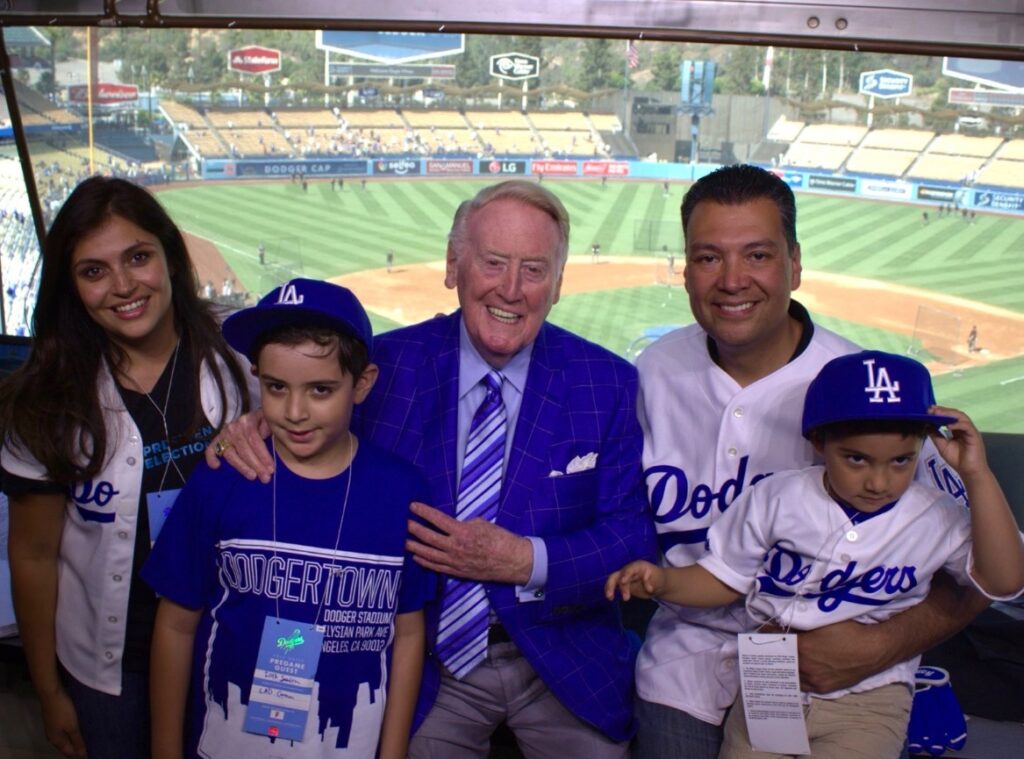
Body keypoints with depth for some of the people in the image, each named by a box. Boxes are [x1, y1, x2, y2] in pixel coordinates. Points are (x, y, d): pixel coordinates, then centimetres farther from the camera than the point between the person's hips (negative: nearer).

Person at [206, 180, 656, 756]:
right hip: (429, 663, 0)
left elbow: (636, 536, -9)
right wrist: (254, 428, -20)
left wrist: (527, 561, -23)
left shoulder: (610, 385, -8)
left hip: (568, 668, 1)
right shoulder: (387, 364, -8)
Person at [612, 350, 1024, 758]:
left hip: (868, 702, -1)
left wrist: (977, 476, -24)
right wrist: (662, 581, -17)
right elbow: (726, 578, 3)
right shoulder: (777, 499, -5)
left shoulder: (936, 520, -6)